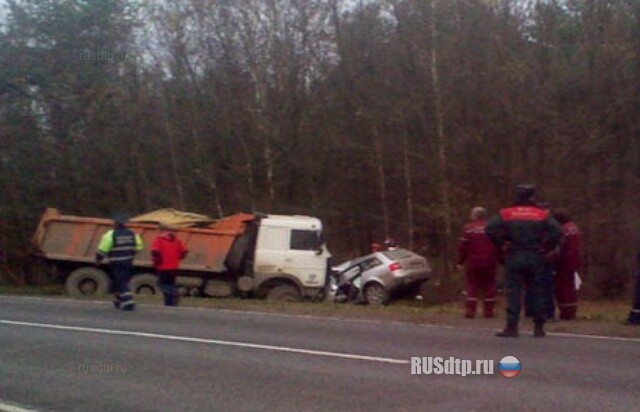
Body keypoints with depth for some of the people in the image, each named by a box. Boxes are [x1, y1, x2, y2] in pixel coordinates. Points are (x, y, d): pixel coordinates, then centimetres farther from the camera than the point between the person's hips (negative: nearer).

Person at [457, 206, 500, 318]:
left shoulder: (468, 228, -4)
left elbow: (462, 246, -4)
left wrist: (460, 260, 4)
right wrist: (500, 259, 11)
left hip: (472, 262, -1)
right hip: (489, 262, 1)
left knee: (472, 286, 5)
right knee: (489, 286, 8)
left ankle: (470, 310, -1)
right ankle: (489, 311, 7)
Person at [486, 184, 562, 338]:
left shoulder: (505, 214, 2)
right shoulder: (542, 214, 2)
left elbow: (490, 228, -10)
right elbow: (557, 231, -10)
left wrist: (502, 245, -2)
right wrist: (545, 248, -1)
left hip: (513, 257, -1)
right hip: (535, 257, 1)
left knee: (513, 292, 1)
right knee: (538, 292, 9)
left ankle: (512, 327, -3)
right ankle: (539, 328, 10)